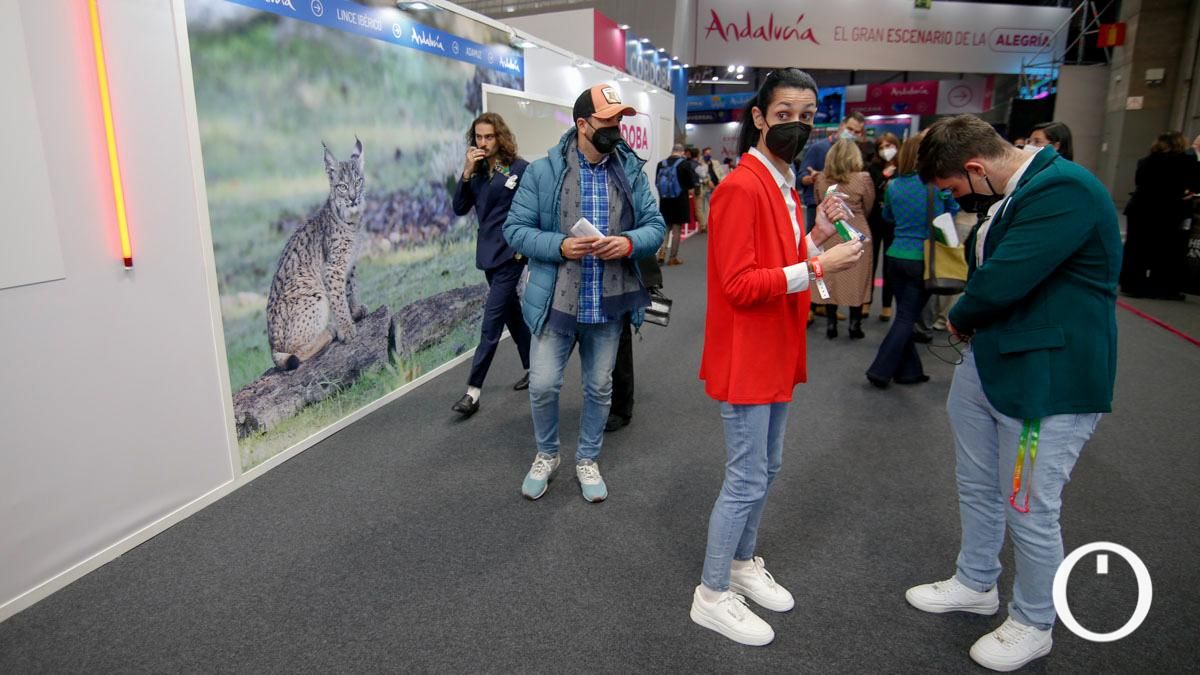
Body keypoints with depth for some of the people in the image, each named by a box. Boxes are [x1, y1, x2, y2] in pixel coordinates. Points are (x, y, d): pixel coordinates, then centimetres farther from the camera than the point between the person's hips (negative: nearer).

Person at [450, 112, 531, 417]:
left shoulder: (521, 168, -10)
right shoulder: (478, 170, 6)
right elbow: (460, 209, 0)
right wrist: (467, 172, -10)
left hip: (511, 252, -7)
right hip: (488, 252, 7)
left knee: (492, 321, -6)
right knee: (511, 313, 16)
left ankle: (474, 390, -2)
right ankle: (534, 367, 32)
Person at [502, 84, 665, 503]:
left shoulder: (631, 170, 1)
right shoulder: (543, 171, -6)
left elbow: (656, 226, 3)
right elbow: (515, 229, -5)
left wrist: (629, 242, -19)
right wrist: (560, 246, -21)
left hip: (609, 304, 2)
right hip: (555, 302, -2)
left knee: (600, 387, 15)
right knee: (543, 385, 5)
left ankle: (587, 459, 36)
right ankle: (546, 454, 33)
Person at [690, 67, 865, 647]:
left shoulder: (784, 186, 11)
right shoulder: (742, 187, -19)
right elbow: (740, 285, -23)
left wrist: (819, 235, 0)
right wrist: (818, 268, -25)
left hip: (776, 355, 10)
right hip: (745, 358, -10)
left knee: (765, 470, 20)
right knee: (746, 481, 1)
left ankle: (742, 563, 39)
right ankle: (712, 595, 19)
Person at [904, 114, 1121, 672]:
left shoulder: (1065, 190, -23)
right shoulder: (1010, 191, 8)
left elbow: (1000, 283, -27)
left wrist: (959, 320, -7)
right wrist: (968, 325, -3)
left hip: (1048, 377, -9)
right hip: (986, 362, 9)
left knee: (1030, 512, 6)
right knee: (977, 488, 21)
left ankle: (1033, 624, 30)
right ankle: (975, 584, 43)